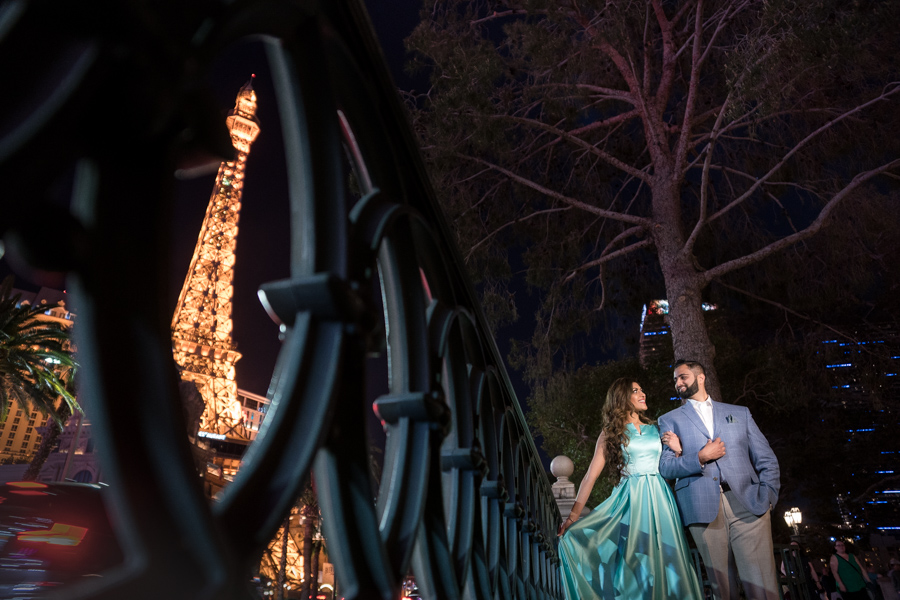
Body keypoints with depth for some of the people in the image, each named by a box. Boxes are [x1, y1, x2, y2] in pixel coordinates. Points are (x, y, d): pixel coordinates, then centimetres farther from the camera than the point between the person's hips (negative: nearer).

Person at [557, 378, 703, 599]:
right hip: (630, 499, -3)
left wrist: (677, 450, -3)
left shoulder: (655, 429, 13)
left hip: (658, 498, 3)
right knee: (632, 563, -5)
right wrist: (573, 515, -9)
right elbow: (591, 475, -2)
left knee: (663, 560, 2)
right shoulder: (611, 433, 5)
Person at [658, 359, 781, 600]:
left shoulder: (740, 413, 19)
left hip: (748, 505, 1)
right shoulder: (670, 420, 16)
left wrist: (767, 497, 0)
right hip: (704, 508, 0)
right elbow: (665, 467, 5)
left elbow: (767, 460, 14)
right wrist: (700, 458, -8)